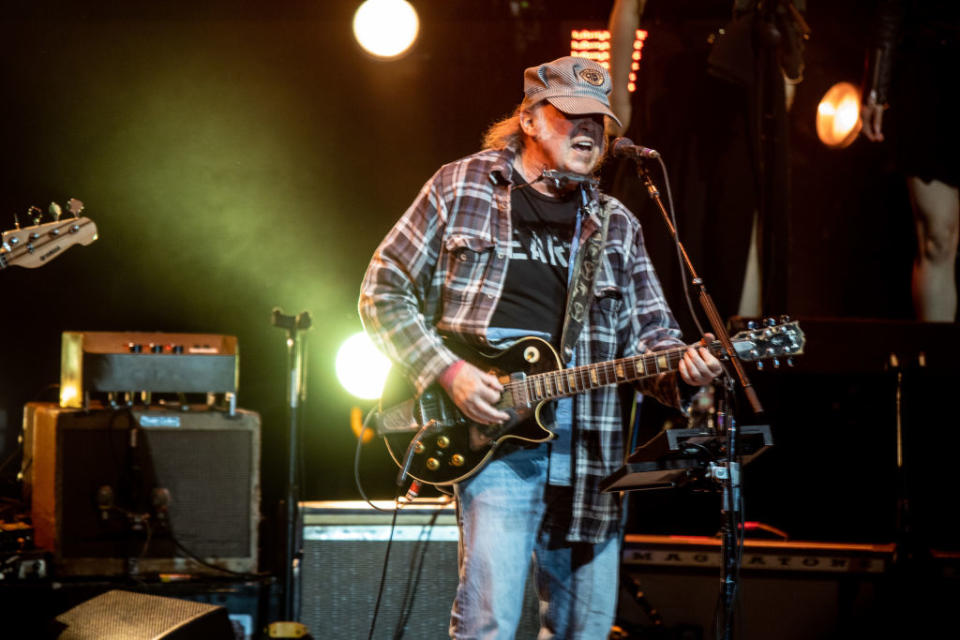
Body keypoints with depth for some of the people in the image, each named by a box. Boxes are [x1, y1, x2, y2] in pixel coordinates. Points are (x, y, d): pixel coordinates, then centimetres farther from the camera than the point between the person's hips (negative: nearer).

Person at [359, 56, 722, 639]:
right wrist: (447, 371, -8)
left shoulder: (617, 226, 17)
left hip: (589, 443, 5)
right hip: (492, 433, -4)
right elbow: (385, 291, 5)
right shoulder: (461, 187, 6)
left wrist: (682, 368, -11)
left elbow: (650, 334, 13)